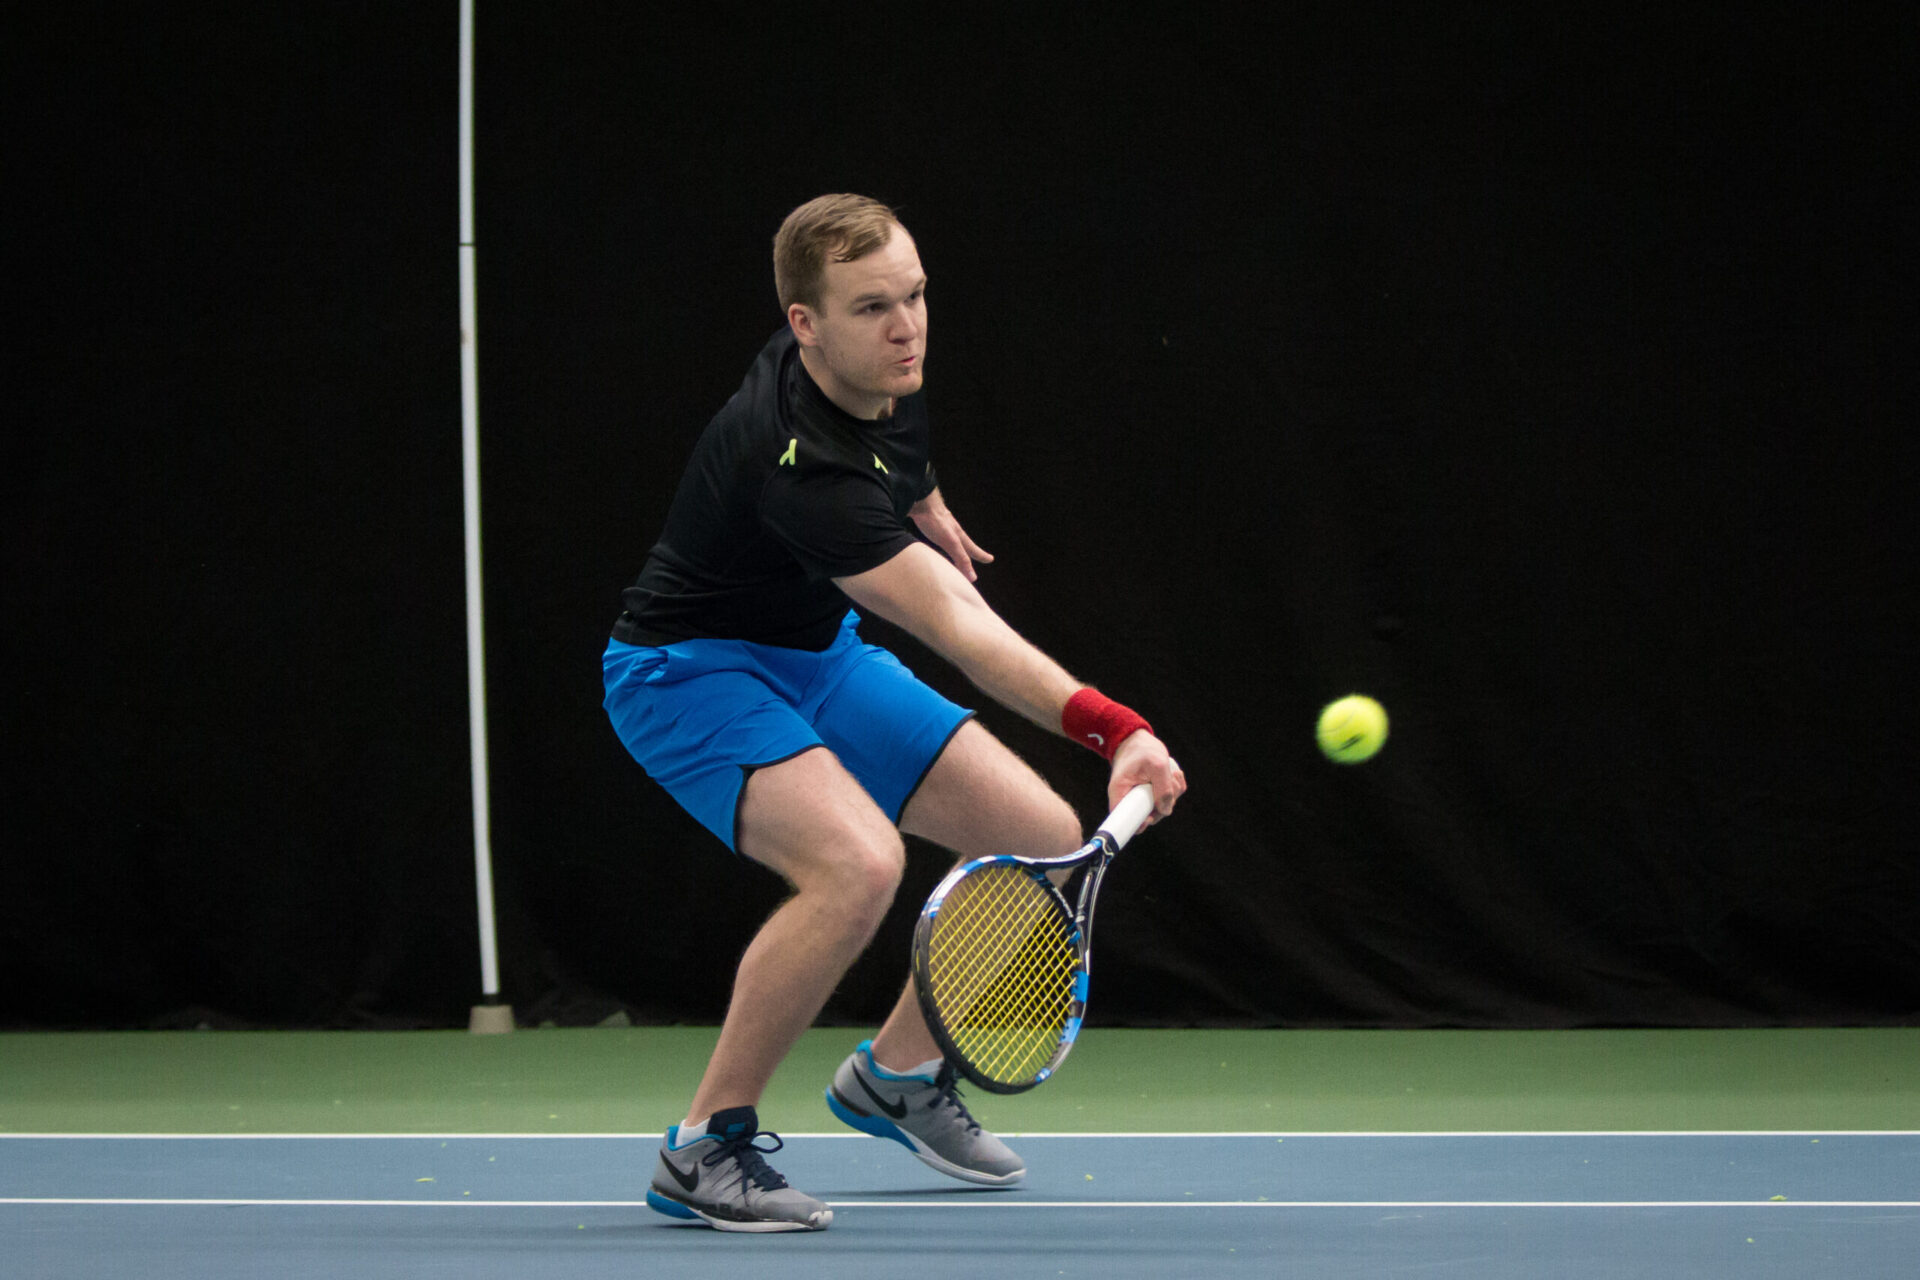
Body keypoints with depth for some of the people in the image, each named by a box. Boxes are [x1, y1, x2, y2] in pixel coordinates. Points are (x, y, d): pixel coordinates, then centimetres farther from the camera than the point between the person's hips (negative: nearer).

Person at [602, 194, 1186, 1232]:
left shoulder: (884, 373, -12)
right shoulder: (802, 464, -38)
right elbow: (961, 633, -46)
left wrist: (923, 509, 29)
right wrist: (1112, 728, -56)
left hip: (816, 652, 9)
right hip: (687, 672, -9)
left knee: (1044, 838, 3)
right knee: (857, 864, -34)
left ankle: (894, 1071, 24)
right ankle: (704, 1147, -18)